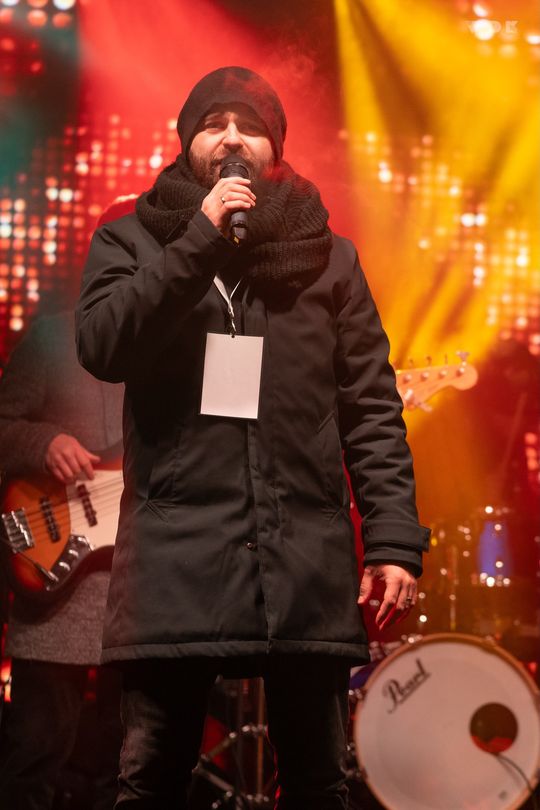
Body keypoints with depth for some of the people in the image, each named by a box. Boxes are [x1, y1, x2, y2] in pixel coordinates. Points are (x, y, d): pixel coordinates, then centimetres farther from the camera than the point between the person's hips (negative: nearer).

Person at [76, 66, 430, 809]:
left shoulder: (326, 257, 14)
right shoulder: (132, 241, 11)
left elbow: (371, 409, 9)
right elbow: (102, 347, -8)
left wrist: (395, 538, -2)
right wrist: (201, 241, -11)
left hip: (306, 557, 1)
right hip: (177, 553, -1)